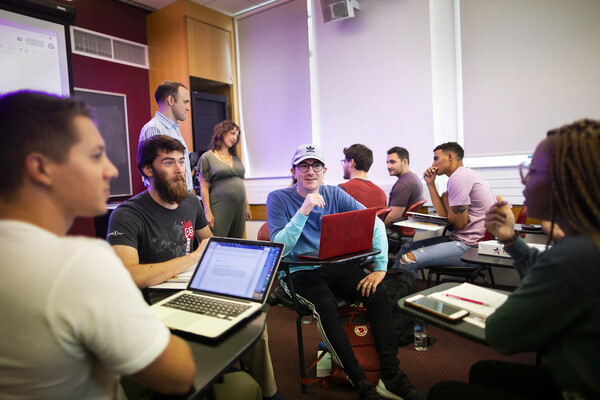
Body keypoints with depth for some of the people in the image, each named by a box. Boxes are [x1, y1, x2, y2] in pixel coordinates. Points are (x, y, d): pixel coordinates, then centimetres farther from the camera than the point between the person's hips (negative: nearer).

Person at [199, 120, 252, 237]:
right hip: (220, 209, -5)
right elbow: (204, 188, -4)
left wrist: (247, 206, 16)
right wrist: (208, 212, -10)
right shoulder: (207, 157, 0)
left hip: (239, 209, 6)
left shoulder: (235, 156, 17)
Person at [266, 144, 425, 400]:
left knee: (378, 292, -20)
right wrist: (303, 211, -26)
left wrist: (380, 268, -11)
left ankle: (391, 377, -10)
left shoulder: (334, 194, 4)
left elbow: (375, 223, 0)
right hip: (299, 271, -3)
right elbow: (280, 247, -16)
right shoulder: (278, 199, -4)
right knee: (325, 305, -33)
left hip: (336, 265, 4)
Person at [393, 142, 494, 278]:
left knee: (407, 260, -20)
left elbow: (460, 223, -17)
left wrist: (446, 201, 0)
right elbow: (444, 215, 10)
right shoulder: (463, 174, 17)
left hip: (468, 246, -10)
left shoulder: (458, 177, -15)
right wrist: (430, 184, 10)